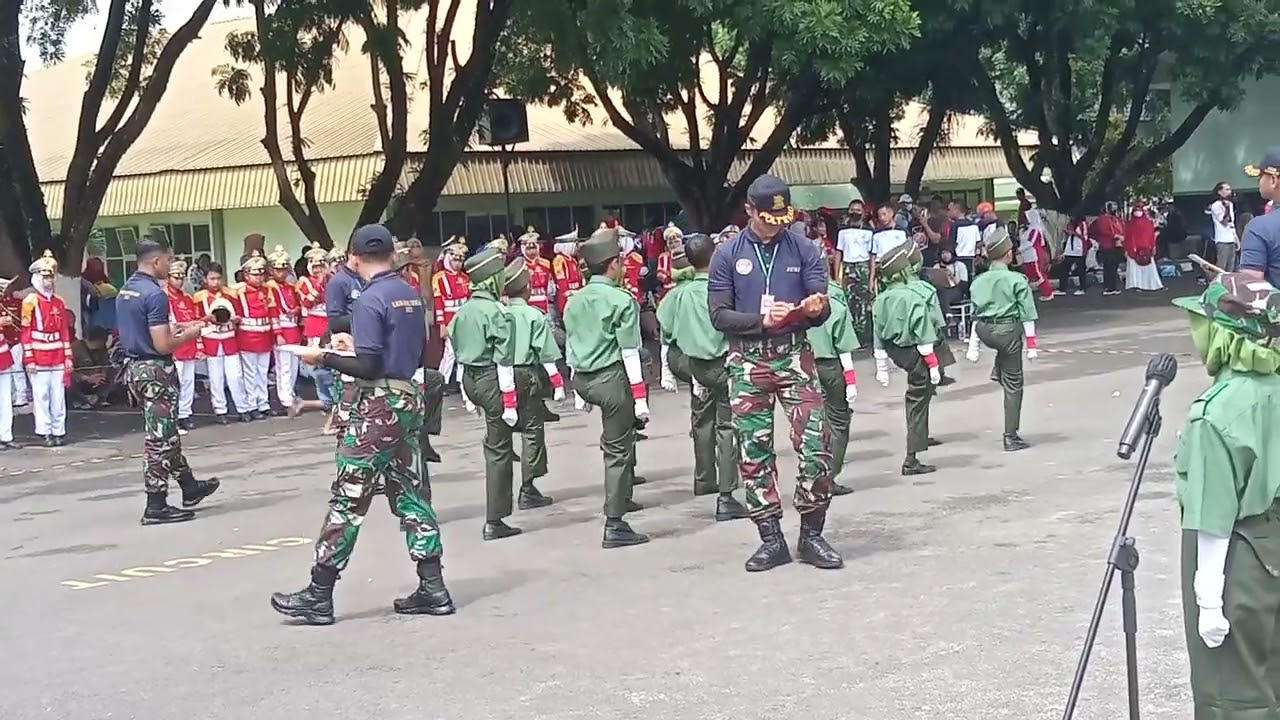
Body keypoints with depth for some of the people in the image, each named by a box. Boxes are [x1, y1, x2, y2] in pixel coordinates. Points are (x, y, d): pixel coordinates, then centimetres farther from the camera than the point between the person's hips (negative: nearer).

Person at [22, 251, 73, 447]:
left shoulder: (59, 302, 12)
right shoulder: (30, 301, -3)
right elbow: (26, 332, -5)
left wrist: (68, 357, 10)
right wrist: (29, 359, -10)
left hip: (58, 358, 4)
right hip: (39, 360, -4)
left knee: (58, 397, 5)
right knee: (41, 396, -1)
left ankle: (59, 431, 10)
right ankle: (46, 432, 3)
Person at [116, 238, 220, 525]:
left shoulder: (126, 290, 9)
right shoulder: (155, 294, -19)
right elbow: (162, 345, -23)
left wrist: (178, 326, 15)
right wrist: (189, 334, -6)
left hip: (134, 367, 9)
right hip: (156, 370, -9)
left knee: (167, 432, 20)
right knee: (159, 437, -2)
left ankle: (189, 487, 33)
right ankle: (156, 507, 4)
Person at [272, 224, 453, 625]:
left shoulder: (369, 300, -14)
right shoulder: (412, 295, 10)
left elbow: (368, 368, -19)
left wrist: (323, 358, -6)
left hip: (378, 406, -8)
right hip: (409, 399, 8)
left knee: (348, 499, -3)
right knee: (408, 493, 13)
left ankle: (318, 596, 2)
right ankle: (432, 589, 12)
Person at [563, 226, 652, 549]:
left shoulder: (574, 301, 11)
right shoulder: (622, 301, -10)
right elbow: (629, 353, -13)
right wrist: (640, 397, -10)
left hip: (582, 380, 7)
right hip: (612, 378, -7)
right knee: (617, 451, 0)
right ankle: (615, 526, 2)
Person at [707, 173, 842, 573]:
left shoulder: (804, 250, 3)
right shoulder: (728, 255, 1)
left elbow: (821, 309, 1)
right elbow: (719, 315, -3)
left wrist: (815, 309, -23)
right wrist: (761, 320, -19)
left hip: (794, 355, 0)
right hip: (747, 360, 0)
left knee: (816, 446, -8)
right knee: (754, 453, 4)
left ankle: (811, 535, 5)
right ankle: (771, 539, 14)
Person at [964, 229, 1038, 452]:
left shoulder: (978, 281, 6)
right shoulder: (1017, 280, -8)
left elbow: (975, 315, 11)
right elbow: (1027, 315, -7)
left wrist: (973, 346, 17)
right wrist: (1031, 344, 1)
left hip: (984, 331, 5)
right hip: (1008, 330, -5)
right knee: (1013, 385, 6)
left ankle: (997, 372, 29)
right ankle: (1011, 437, 7)